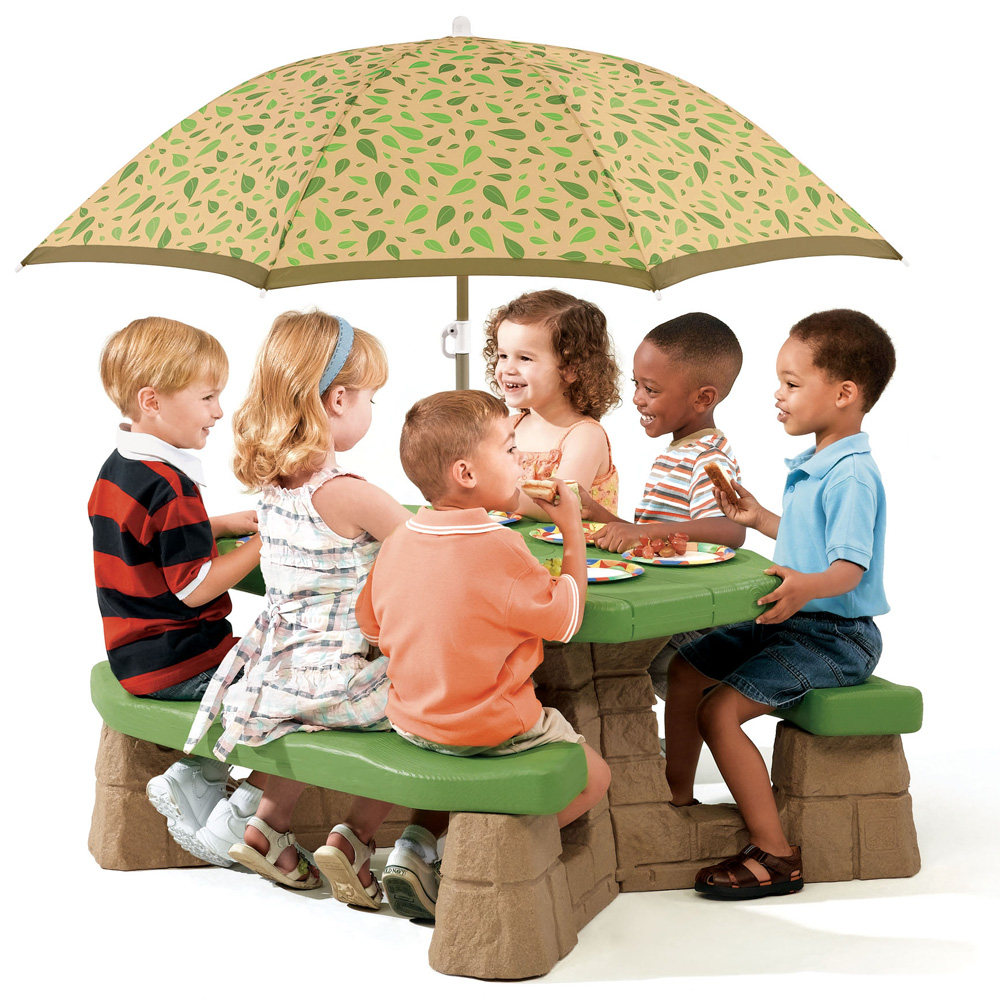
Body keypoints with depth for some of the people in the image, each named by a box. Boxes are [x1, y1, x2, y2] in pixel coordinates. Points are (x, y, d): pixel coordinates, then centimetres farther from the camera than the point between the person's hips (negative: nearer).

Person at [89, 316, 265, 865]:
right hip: (177, 664, -10)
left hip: (136, 655, 10)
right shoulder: (170, 488, -22)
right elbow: (194, 588, -21)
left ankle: (195, 776, 10)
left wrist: (224, 524, 14)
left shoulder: (116, 469, 9)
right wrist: (264, 541, -14)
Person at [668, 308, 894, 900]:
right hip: (793, 622, 11)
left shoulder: (852, 477, -21)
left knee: (720, 710, -21)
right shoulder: (814, 466, 11)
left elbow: (850, 567, -31)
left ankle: (775, 854, -15)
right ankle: (678, 800, 29)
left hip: (837, 635, -11)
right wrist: (759, 518, 18)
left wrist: (805, 586, -49)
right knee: (685, 671, 14)